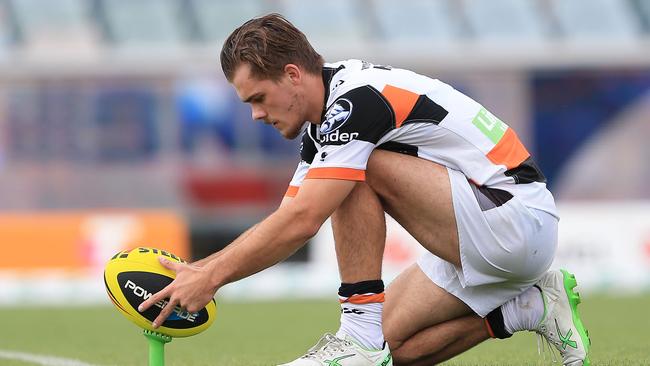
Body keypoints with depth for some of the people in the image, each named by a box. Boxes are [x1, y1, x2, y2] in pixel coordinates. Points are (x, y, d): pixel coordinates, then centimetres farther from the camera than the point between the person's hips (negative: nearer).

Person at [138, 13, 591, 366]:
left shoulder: (358, 100, -21)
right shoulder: (326, 120, 10)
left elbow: (300, 223, -26)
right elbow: (288, 222, 13)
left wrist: (212, 277, -19)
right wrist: (200, 270, 3)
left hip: (518, 218, -10)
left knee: (360, 168, -20)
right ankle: (531, 307, 11)